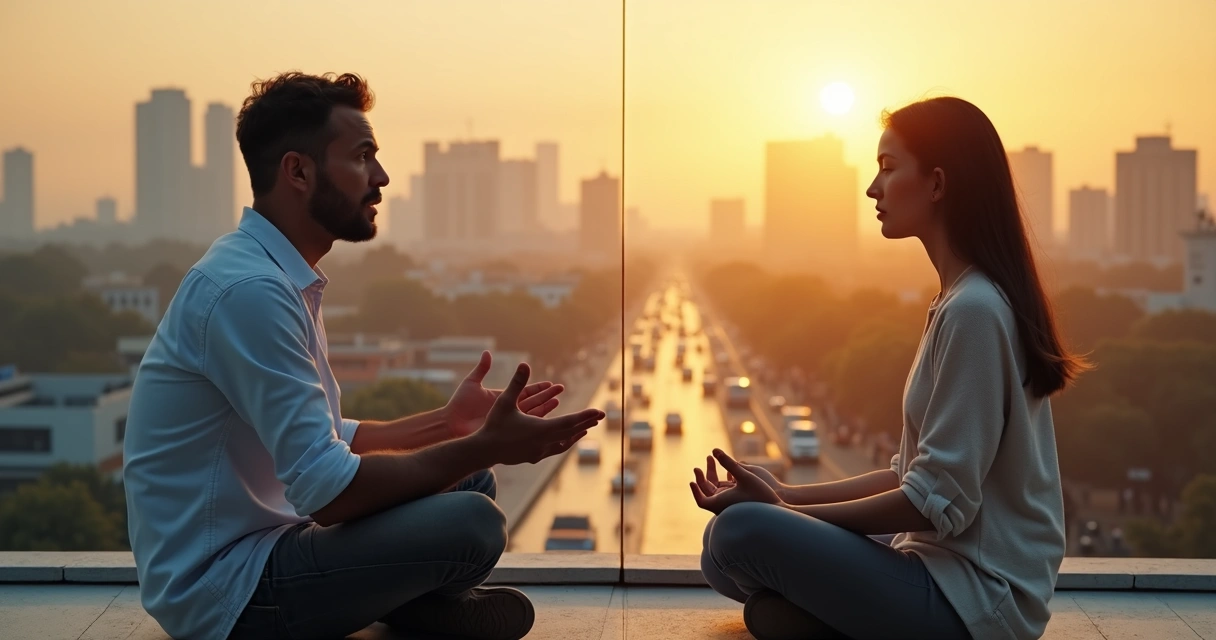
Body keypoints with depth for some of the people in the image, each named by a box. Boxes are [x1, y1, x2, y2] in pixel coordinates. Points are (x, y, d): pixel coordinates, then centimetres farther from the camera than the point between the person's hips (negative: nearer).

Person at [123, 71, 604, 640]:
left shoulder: (284, 280, 10)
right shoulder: (248, 289, -22)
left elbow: (325, 442, 15)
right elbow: (328, 490, -25)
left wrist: (449, 422, 8)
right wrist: (484, 448, -18)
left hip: (261, 548, 10)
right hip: (222, 591, -10)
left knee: (470, 481, 15)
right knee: (470, 523, -24)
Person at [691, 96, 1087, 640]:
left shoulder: (973, 310, -19)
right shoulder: (962, 300, 12)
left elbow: (939, 502, -21)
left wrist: (786, 510, -14)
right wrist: (787, 497, 5)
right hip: (946, 567, 9)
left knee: (741, 533, -21)